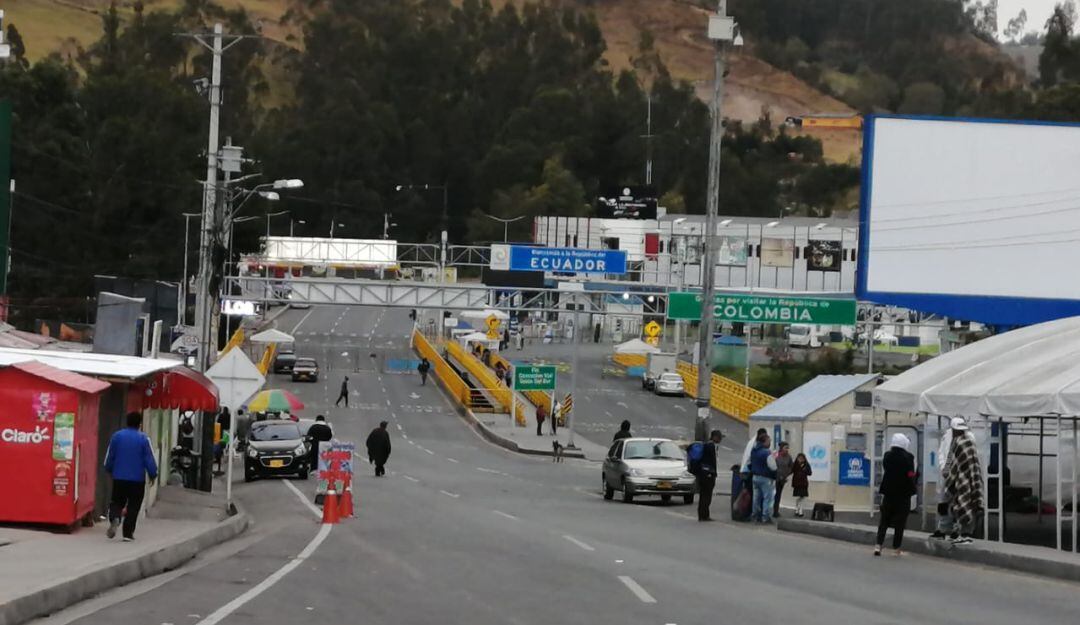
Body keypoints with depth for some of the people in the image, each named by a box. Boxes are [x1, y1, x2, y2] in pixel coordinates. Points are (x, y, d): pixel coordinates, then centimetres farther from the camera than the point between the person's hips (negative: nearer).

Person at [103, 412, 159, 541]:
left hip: (119, 478, 2)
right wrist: (153, 475, 9)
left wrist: (110, 471, 24)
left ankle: (114, 518, -17)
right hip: (137, 479, -2)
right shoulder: (143, 439, -8)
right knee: (133, 507, 7)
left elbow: (109, 457, 6)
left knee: (117, 502, 13)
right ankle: (128, 533, 5)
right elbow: (150, 460, -7)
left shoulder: (117, 436, 0)